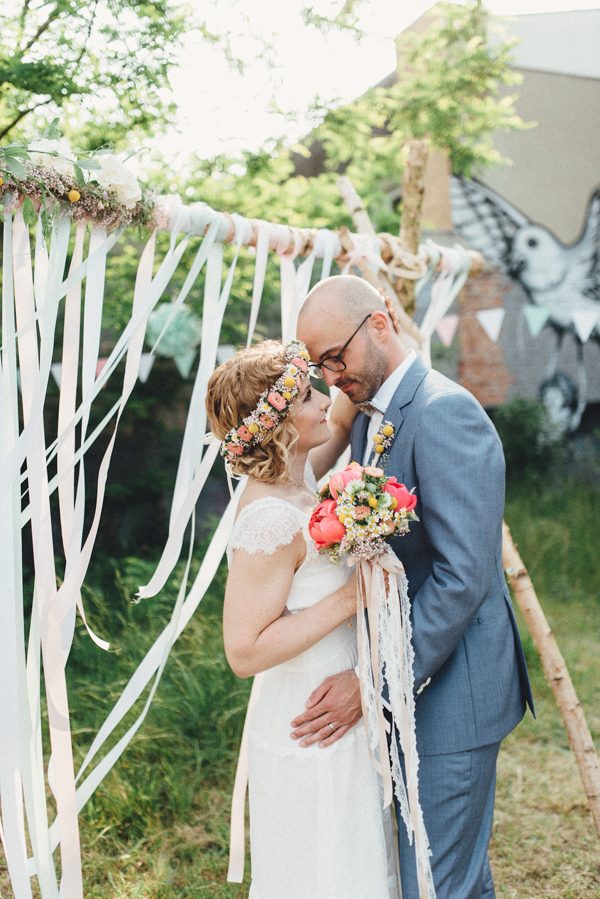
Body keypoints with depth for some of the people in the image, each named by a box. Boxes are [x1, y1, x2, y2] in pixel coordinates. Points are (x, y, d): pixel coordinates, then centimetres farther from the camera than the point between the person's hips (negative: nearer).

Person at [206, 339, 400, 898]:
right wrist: (350, 597, -27)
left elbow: (341, 420, 18)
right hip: (312, 736, -9)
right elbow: (244, 651, -27)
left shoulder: (290, 479, 0)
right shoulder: (270, 521, -28)